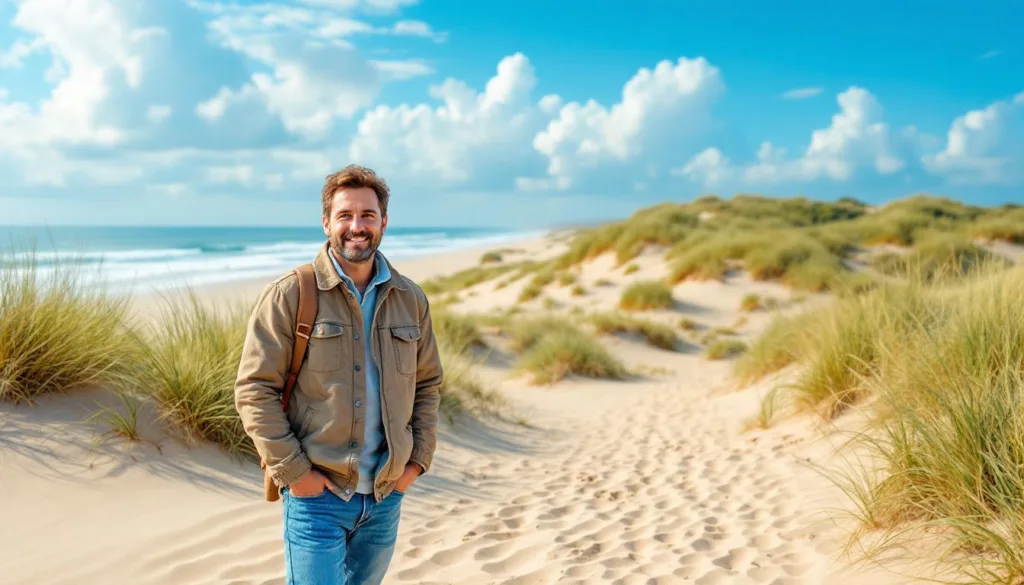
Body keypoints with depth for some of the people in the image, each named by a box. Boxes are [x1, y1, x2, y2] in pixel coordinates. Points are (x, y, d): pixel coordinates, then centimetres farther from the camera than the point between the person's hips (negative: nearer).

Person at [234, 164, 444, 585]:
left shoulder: (411, 300, 5)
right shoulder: (288, 296, -8)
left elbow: (428, 384, 14)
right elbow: (254, 392, -10)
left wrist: (419, 459, 5)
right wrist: (293, 471, -13)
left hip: (386, 496, 5)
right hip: (317, 494, -4)